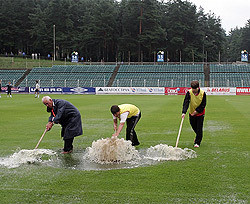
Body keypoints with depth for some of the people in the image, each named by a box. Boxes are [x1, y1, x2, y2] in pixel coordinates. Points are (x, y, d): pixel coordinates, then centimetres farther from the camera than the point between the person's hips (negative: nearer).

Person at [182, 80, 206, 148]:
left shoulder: (202, 93, -16)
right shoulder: (189, 93, -16)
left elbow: (203, 104, -10)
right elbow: (186, 103, -25)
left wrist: (197, 110, -19)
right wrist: (184, 112, -36)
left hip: (200, 113, -2)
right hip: (192, 113, 2)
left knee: (199, 128, -5)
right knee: (194, 127, 15)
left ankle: (197, 142, 6)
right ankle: (198, 137, 44)